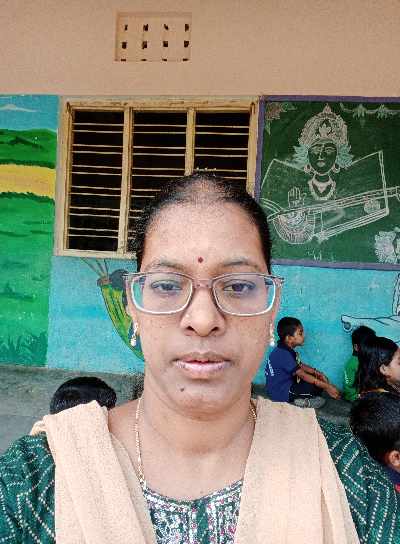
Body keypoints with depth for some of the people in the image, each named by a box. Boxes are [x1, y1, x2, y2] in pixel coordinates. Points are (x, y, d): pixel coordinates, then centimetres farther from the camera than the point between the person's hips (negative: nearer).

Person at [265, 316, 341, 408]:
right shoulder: (283, 354, -26)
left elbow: (300, 365, 13)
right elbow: (302, 375, -27)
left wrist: (318, 373, -1)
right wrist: (327, 386, -25)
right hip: (281, 393, -10)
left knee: (319, 379, 11)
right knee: (318, 387, -18)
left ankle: (302, 399, -2)